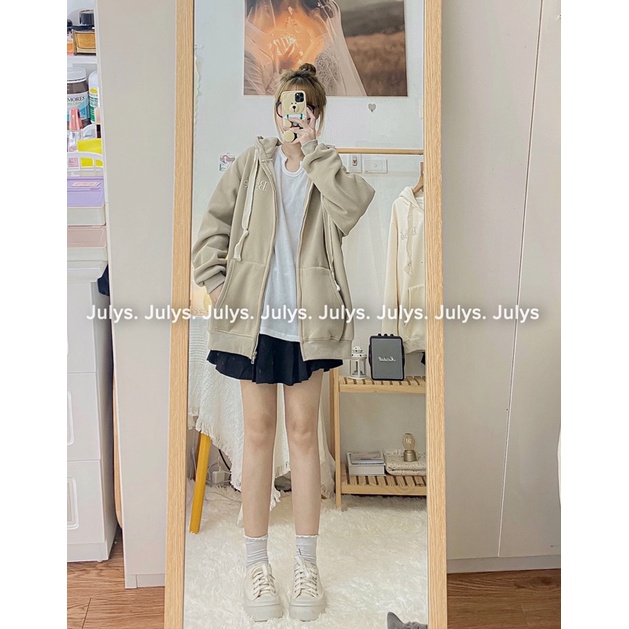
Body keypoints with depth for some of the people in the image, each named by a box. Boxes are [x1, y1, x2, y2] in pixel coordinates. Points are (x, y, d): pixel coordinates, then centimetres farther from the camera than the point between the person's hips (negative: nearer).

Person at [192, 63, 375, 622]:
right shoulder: (252, 163, 8)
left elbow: (354, 207, -17)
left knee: (304, 432, 8)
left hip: (306, 320, 0)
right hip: (255, 317, 0)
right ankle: (256, 562, 19)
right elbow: (214, 226, 6)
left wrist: (311, 149, -13)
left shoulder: (328, 172, 6)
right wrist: (217, 287, -4)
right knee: (259, 431, 6)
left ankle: (306, 563, 21)